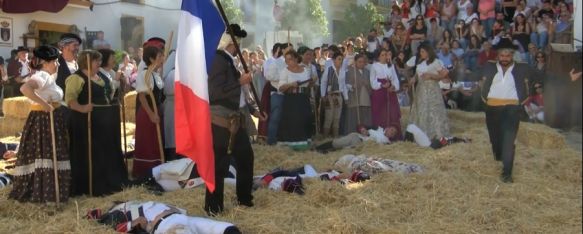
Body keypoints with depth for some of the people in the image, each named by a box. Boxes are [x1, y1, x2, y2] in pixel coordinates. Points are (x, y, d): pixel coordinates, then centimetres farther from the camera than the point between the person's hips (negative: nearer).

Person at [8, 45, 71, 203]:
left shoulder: (47, 76, 14)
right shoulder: (41, 75, -18)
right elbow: (25, 88, -36)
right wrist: (44, 104, -31)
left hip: (51, 121, 10)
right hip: (43, 121, -10)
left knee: (49, 155, 15)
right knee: (44, 155, -5)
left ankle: (45, 190, 23)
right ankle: (42, 193, 1)